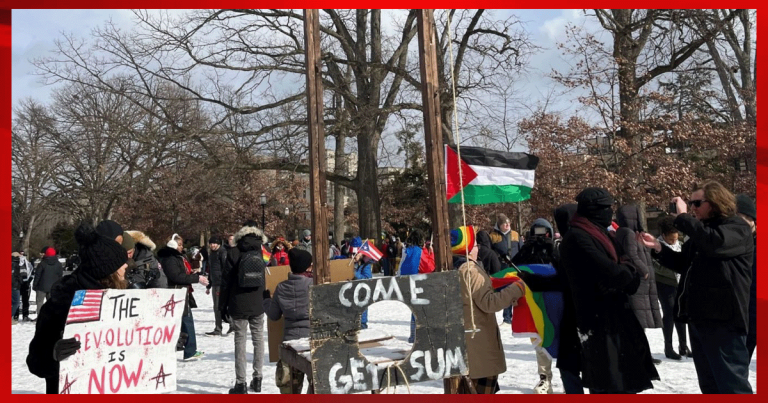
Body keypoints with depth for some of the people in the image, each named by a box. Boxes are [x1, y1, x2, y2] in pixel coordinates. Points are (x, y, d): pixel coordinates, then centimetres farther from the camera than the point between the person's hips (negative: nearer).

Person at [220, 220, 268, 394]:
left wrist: (223, 305, 3)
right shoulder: (263, 253, 3)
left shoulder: (234, 253, -4)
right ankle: (257, 379, 15)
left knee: (240, 341, 1)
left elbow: (225, 281, -3)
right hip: (258, 305, 2)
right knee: (258, 339, 12)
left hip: (238, 306, -2)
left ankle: (241, 383, 1)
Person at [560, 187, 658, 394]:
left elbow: (616, 266, 16)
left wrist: (625, 270, -7)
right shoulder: (577, 237, -17)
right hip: (599, 320, -10)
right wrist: (628, 271, -4)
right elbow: (609, 272, -24)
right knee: (608, 384, -6)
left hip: (613, 315, 10)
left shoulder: (597, 234, 16)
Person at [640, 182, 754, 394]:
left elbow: (714, 242, -30)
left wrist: (682, 217, -21)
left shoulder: (737, 227, -8)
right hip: (698, 316, 9)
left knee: (731, 381, -5)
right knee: (709, 382, 16)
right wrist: (658, 247, 8)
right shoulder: (701, 231, 18)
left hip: (723, 318, -9)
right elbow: (682, 262, 24)